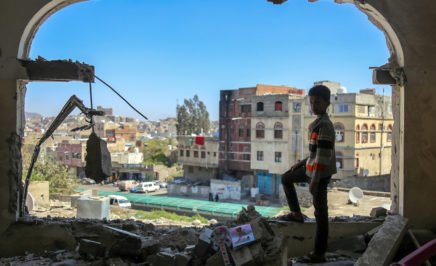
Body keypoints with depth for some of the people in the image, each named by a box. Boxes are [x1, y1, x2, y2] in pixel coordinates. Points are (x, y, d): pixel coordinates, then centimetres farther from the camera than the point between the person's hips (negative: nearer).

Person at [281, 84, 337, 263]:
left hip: (320, 173, -10)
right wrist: (302, 163, 23)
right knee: (286, 178, 27)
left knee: (320, 212, -3)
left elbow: (323, 155, -25)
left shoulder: (324, 125, -21)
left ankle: (319, 254, 4)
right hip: (312, 167, 10)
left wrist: (314, 180, -25)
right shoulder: (318, 123, 11)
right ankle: (297, 213, 31)